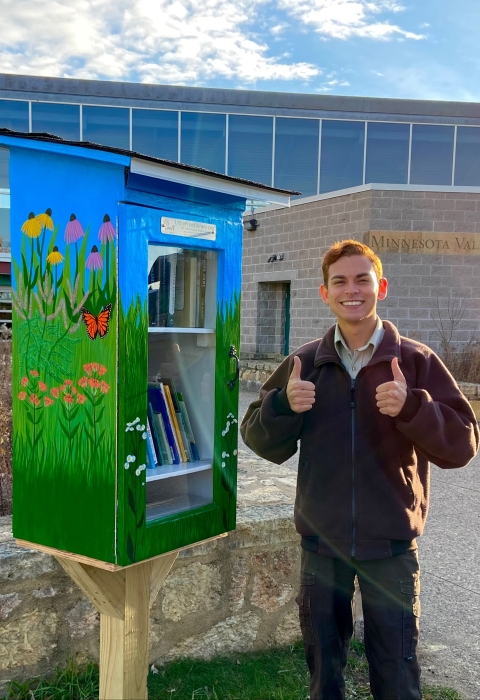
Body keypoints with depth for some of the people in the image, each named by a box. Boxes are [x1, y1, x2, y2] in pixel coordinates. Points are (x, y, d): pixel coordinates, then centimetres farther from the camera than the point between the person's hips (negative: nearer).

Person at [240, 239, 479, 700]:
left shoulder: (417, 361, -7)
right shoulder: (305, 363, -1)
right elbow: (263, 444, 1)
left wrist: (412, 407, -27)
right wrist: (283, 405, -19)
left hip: (391, 544, -2)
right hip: (321, 541, 2)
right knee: (322, 660, 20)